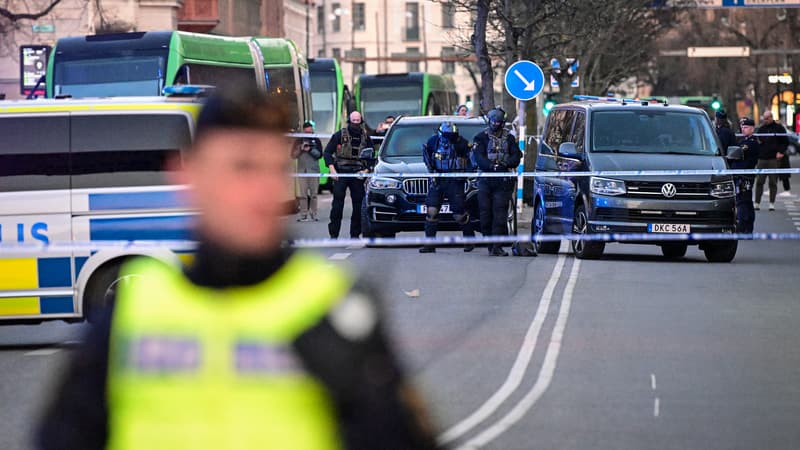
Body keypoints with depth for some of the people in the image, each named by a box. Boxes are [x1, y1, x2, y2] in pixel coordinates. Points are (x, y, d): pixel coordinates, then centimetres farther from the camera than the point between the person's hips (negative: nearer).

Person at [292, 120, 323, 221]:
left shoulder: (316, 140, 8)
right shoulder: (299, 141, 12)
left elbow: (320, 154, 0)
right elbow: (293, 155, 9)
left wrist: (310, 149, -13)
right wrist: (300, 149, -7)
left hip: (314, 169, -1)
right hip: (301, 170, 1)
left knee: (313, 193, -2)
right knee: (302, 194, -3)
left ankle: (313, 214, 2)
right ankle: (303, 215, -2)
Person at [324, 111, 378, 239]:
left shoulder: (365, 137, 9)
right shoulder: (340, 135, 2)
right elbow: (327, 152, 4)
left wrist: (366, 170, -1)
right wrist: (332, 169, -8)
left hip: (357, 174, 2)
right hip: (341, 173, -2)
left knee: (358, 204, 2)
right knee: (338, 202, -9)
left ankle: (355, 234, 10)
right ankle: (333, 234, -7)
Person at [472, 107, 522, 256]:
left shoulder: (509, 138, 14)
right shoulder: (481, 137, 8)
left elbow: (516, 157, 4)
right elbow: (479, 158, -6)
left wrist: (505, 164, -17)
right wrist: (492, 166, -23)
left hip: (503, 182, 0)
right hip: (486, 181, 0)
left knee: (500, 214, -10)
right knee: (486, 214, -1)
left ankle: (497, 246, -14)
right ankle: (491, 245, 8)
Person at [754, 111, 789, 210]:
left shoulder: (779, 128, 3)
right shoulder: (761, 129, 14)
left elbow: (785, 142, 3)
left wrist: (781, 152, -9)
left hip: (774, 159, -3)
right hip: (762, 159, 3)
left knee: (773, 182, 0)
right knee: (759, 182, 0)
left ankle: (772, 204, 5)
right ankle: (757, 203, 2)